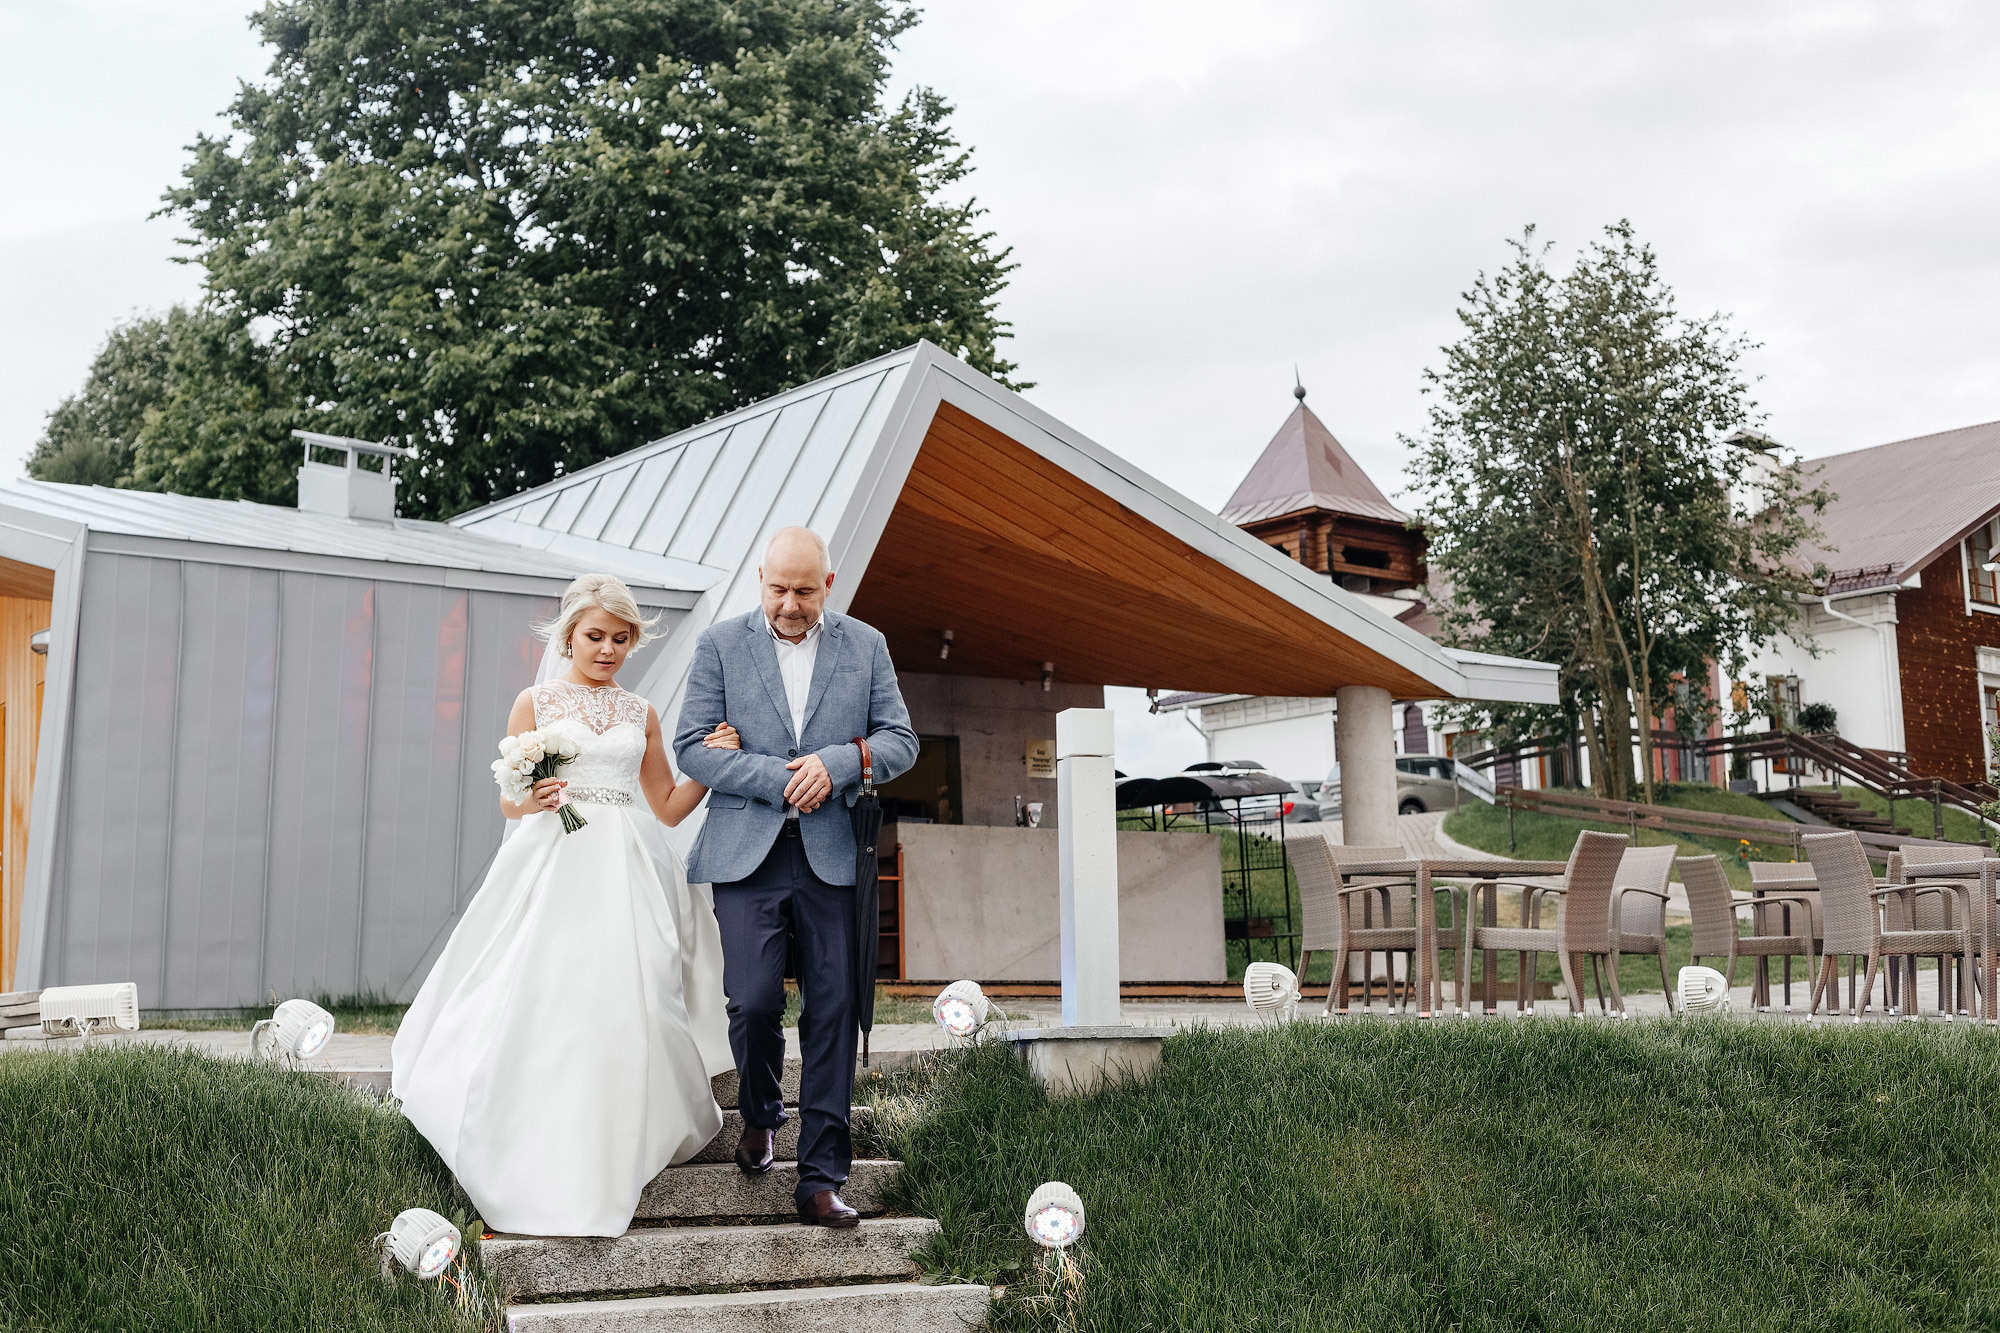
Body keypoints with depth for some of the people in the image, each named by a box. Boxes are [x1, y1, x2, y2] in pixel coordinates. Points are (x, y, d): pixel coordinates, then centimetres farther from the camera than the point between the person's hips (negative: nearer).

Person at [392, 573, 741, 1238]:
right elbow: (509, 802, 9)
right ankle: (540, 1168, 1)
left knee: (625, 1006, -7)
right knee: (545, 1008, -10)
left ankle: (612, 1162, 5)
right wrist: (532, 800, -14)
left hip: (627, 872, 2)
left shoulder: (641, 713, 15)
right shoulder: (535, 702, 8)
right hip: (553, 867, -2)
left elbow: (668, 807, 17)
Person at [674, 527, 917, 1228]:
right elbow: (693, 747, 0)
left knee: (832, 1013, -1)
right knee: (755, 999, -11)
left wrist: (836, 763, -11)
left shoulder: (866, 645, 10)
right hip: (748, 855, -1)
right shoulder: (720, 643, 5)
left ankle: (821, 1178, 7)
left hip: (834, 855, 1)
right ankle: (759, 1113, 22)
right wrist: (780, 780, -11)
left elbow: (900, 741, 8)